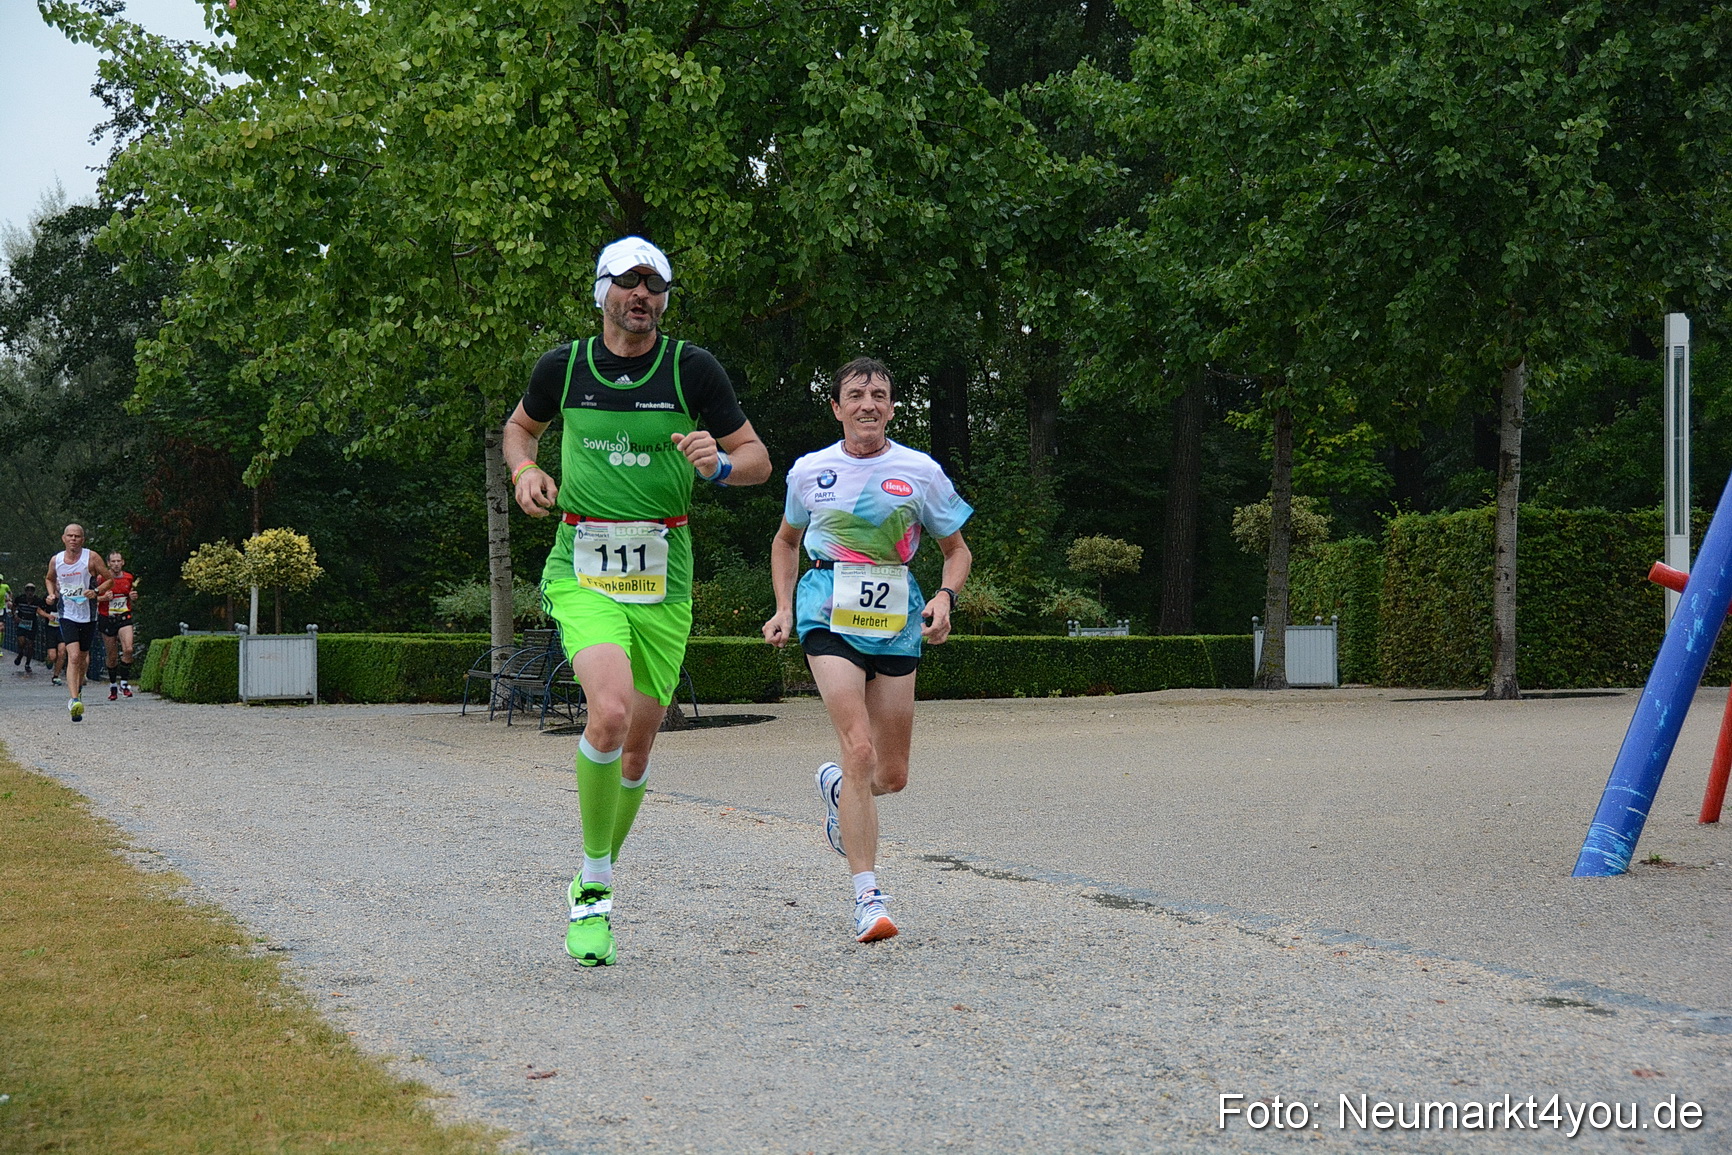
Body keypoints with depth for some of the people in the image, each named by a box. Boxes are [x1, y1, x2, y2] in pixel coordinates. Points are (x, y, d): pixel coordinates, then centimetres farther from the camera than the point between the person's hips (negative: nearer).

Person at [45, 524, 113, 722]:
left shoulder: (91, 558, -6)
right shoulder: (55, 561, 3)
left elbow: (110, 580, -2)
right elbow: (50, 579, 24)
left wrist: (96, 591, -19)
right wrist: (52, 594, 5)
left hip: (88, 615, 0)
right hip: (67, 615, 0)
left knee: (83, 657, 14)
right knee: (74, 656, -18)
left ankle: (78, 686, 43)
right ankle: (74, 700, -25)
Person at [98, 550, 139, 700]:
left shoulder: (129, 578, 6)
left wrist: (134, 599, -4)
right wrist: (104, 597, -17)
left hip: (124, 618, 1)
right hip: (107, 619, -1)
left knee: (128, 649, -19)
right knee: (112, 655, 4)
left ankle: (124, 682, -7)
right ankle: (112, 685, 22)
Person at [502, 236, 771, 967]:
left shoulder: (693, 369, -2)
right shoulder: (563, 366, 1)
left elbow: (758, 460, 3)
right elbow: (521, 427, 22)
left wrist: (719, 464, -19)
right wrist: (524, 471, 1)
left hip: (662, 575, 2)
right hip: (581, 570, -1)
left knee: (639, 745, 8)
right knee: (610, 712, -25)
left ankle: (596, 885, 32)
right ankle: (592, 886, -7)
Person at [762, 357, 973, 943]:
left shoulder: (921, 472, 1)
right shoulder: (809, 471, 4)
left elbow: (957, 549, 11)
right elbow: (786, 541, 21)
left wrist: (945, 597, -9)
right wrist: (784, 609, 9)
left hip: (896, 620, 2)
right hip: (829, 614, -2)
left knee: (892, 776, 6)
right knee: (859, 747, -20)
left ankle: (836, 787, 43)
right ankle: (868, 896, -17)